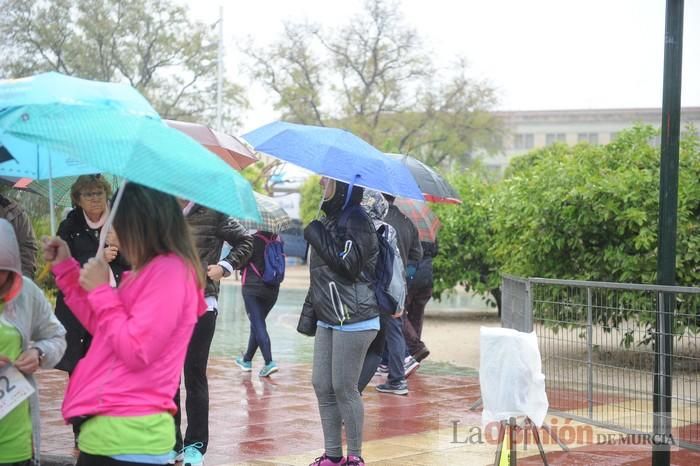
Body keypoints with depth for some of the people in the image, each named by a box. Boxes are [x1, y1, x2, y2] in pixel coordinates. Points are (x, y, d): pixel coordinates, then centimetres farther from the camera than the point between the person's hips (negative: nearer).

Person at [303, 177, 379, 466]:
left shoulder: (356, 220, -11)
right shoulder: (331, 219, 15)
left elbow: (348, 264, -22)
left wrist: (318, 236, -15)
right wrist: (311, 305, 22)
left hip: (353, 320, -9)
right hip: (329, 318, 9)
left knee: (344, 388, -5)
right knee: (322, 386, 8)